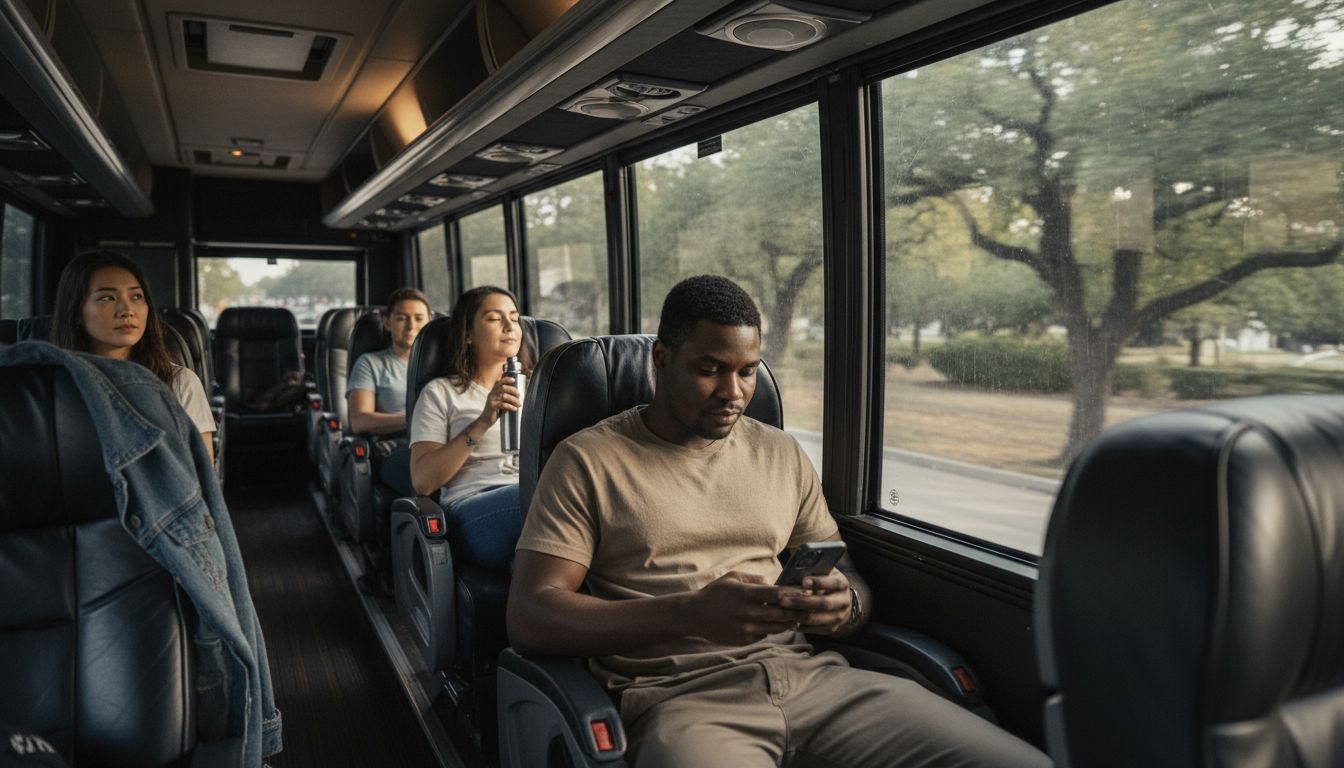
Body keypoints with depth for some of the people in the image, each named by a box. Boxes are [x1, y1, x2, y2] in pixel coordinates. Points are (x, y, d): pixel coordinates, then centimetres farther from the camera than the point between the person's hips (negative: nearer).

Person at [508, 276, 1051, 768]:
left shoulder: (781, 454, 17)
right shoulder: (587, 461, 2)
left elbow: (852, 580, 20)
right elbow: (529, 618, -6)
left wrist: (843, 604, -8)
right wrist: (691, 614, -20)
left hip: (810, 675, 4)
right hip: (678, 694, -3)